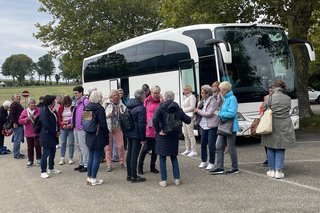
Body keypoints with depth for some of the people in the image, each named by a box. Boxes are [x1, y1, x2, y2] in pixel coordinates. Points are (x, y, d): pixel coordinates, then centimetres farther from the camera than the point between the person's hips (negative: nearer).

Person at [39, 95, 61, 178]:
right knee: (45, 154, -2)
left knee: (52, 153, 16)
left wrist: (58, 131, 1)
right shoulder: (44, 111, -17)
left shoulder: (53, 111, 9)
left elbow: (56, 122, 17)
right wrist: (55, 133, -14)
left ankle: (51, 169, 29)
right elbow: (46, 125, -21)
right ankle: (43, 171, 5)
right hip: (46, 137, -9)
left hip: (53, 136, 9)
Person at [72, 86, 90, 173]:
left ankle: (86, 165, 2)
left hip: (82, 128, -10)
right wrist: (72, 123, 19)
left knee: (83, 147, -5)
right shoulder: (77, 102, 16)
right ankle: (81, 163, 28)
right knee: (78, 146, 17)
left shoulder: (85, 101, -14)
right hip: (76, 127, 10)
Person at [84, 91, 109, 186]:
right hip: (98, 136, -7)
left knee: (91, 157, 15)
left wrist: (88, 130, 16)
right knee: (97, 158, 1)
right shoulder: (99, 108, -16)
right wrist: (107, 134, -6)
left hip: (89, 137, 7)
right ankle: (93, 179, 4)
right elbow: (102, 124, -17)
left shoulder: (87, 108, 6)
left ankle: (89, 178, 19)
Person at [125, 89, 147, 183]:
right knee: (134, 155, -3)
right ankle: (134, 177, 3)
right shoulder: (141, 108, -18)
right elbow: (141, 125, -19)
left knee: (129, 153, 15)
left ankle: (129, 175, 24)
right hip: (136, 135, -8)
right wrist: (143, 138, -14)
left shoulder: (130, 106, 8)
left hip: (129, 133, 9)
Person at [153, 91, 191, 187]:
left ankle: (164, 181, 6)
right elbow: (188, 120, 5)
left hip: (163, 136, -4)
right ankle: (177, 179, 16)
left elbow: (155, 119, -25)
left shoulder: (161, 108, -9)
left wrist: (159, 130, -16)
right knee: (174, 157, 16)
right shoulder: (178, 109, 2)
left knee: (162, 158, 5)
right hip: (174, 136, 4)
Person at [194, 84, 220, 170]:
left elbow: (209, 114, -19)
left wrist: (199, 111, -9)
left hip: (212, 126, -7)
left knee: (211, 145, -1)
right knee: (203, 144, 12)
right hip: (204, 125, 7)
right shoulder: (204, 100, 9)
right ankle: (204, 161, 25)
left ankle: (211, 163, 11)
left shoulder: (213, 101, -14)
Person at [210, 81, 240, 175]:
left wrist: (219, 114, -16)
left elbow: (232, 113, -24)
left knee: (231, 148, 1)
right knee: (219, 147, 8)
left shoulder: (232, 99, -16)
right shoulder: (225, 98, 12)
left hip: (231, 128, -9)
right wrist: (220, 113, 5)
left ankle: (235, 168, 15)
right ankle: (220, 168, 14)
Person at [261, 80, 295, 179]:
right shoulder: (288, 99, -1)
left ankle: (271, 170, 15)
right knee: (280, 149, 8)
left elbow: (264, 112, -1)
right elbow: (288, 111, 6)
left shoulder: (269, 98, -7)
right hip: (284, 127, 1)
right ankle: (278, 171, 3)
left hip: (271, 127, -1)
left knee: (271, 149, 11)